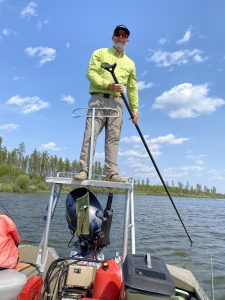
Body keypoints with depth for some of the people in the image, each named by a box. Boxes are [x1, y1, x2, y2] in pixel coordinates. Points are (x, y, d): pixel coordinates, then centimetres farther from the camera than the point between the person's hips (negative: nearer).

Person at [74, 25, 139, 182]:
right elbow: (91, 73, 0)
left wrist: (135, 109, 9)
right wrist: (108, 85, -14)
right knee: (90, 134, -11)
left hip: (117, 102, 3)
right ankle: (84, 170, -11)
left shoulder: (130, 63, 23)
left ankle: (112, 173, -8)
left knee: (113, 138, -6)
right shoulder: (100, 53, 15)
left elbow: (132, 89, 19)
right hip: (98, 98, -2)